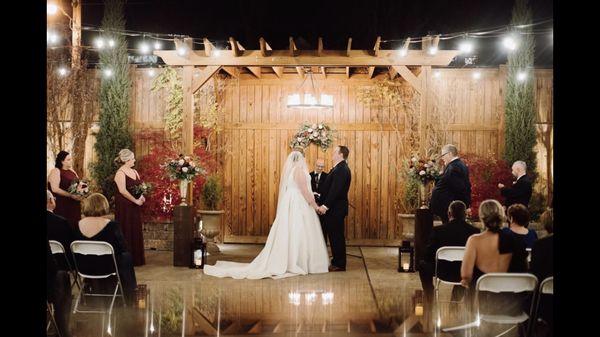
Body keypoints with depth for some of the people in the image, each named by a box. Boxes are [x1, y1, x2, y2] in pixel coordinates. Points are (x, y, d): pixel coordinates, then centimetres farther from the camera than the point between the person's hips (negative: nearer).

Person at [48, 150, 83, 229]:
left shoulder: (72, 171, 15)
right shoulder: (55, 171, -7)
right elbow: (55, 189, -17)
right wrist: (71, 196, -21)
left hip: (74, 205, 7)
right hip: (61, 205, -7)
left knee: (74, 227, 5)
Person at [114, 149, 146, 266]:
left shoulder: (134, 172, 13)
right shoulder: (120, 173, -12)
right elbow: (123, 191, -20)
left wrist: (141, 197, -3)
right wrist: (136, 200, -17)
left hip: (135, 206, 8)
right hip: (124, 207, -8)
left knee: (136, 231, 10)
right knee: (126, 232, -3)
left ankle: (136, 258, 18)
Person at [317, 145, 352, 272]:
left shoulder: (342, 169, -17)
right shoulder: (338, 168, 16)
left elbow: (335, 190, -23)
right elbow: (329, 188, 16)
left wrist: (325, 205, -22)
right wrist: (322, 204, 11)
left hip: (336, 209, -10)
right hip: (332, 209, 10)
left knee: (337, 236, -3)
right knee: (334, 236, 14)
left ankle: (339, 264, 4)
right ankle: (337, 261, 21)